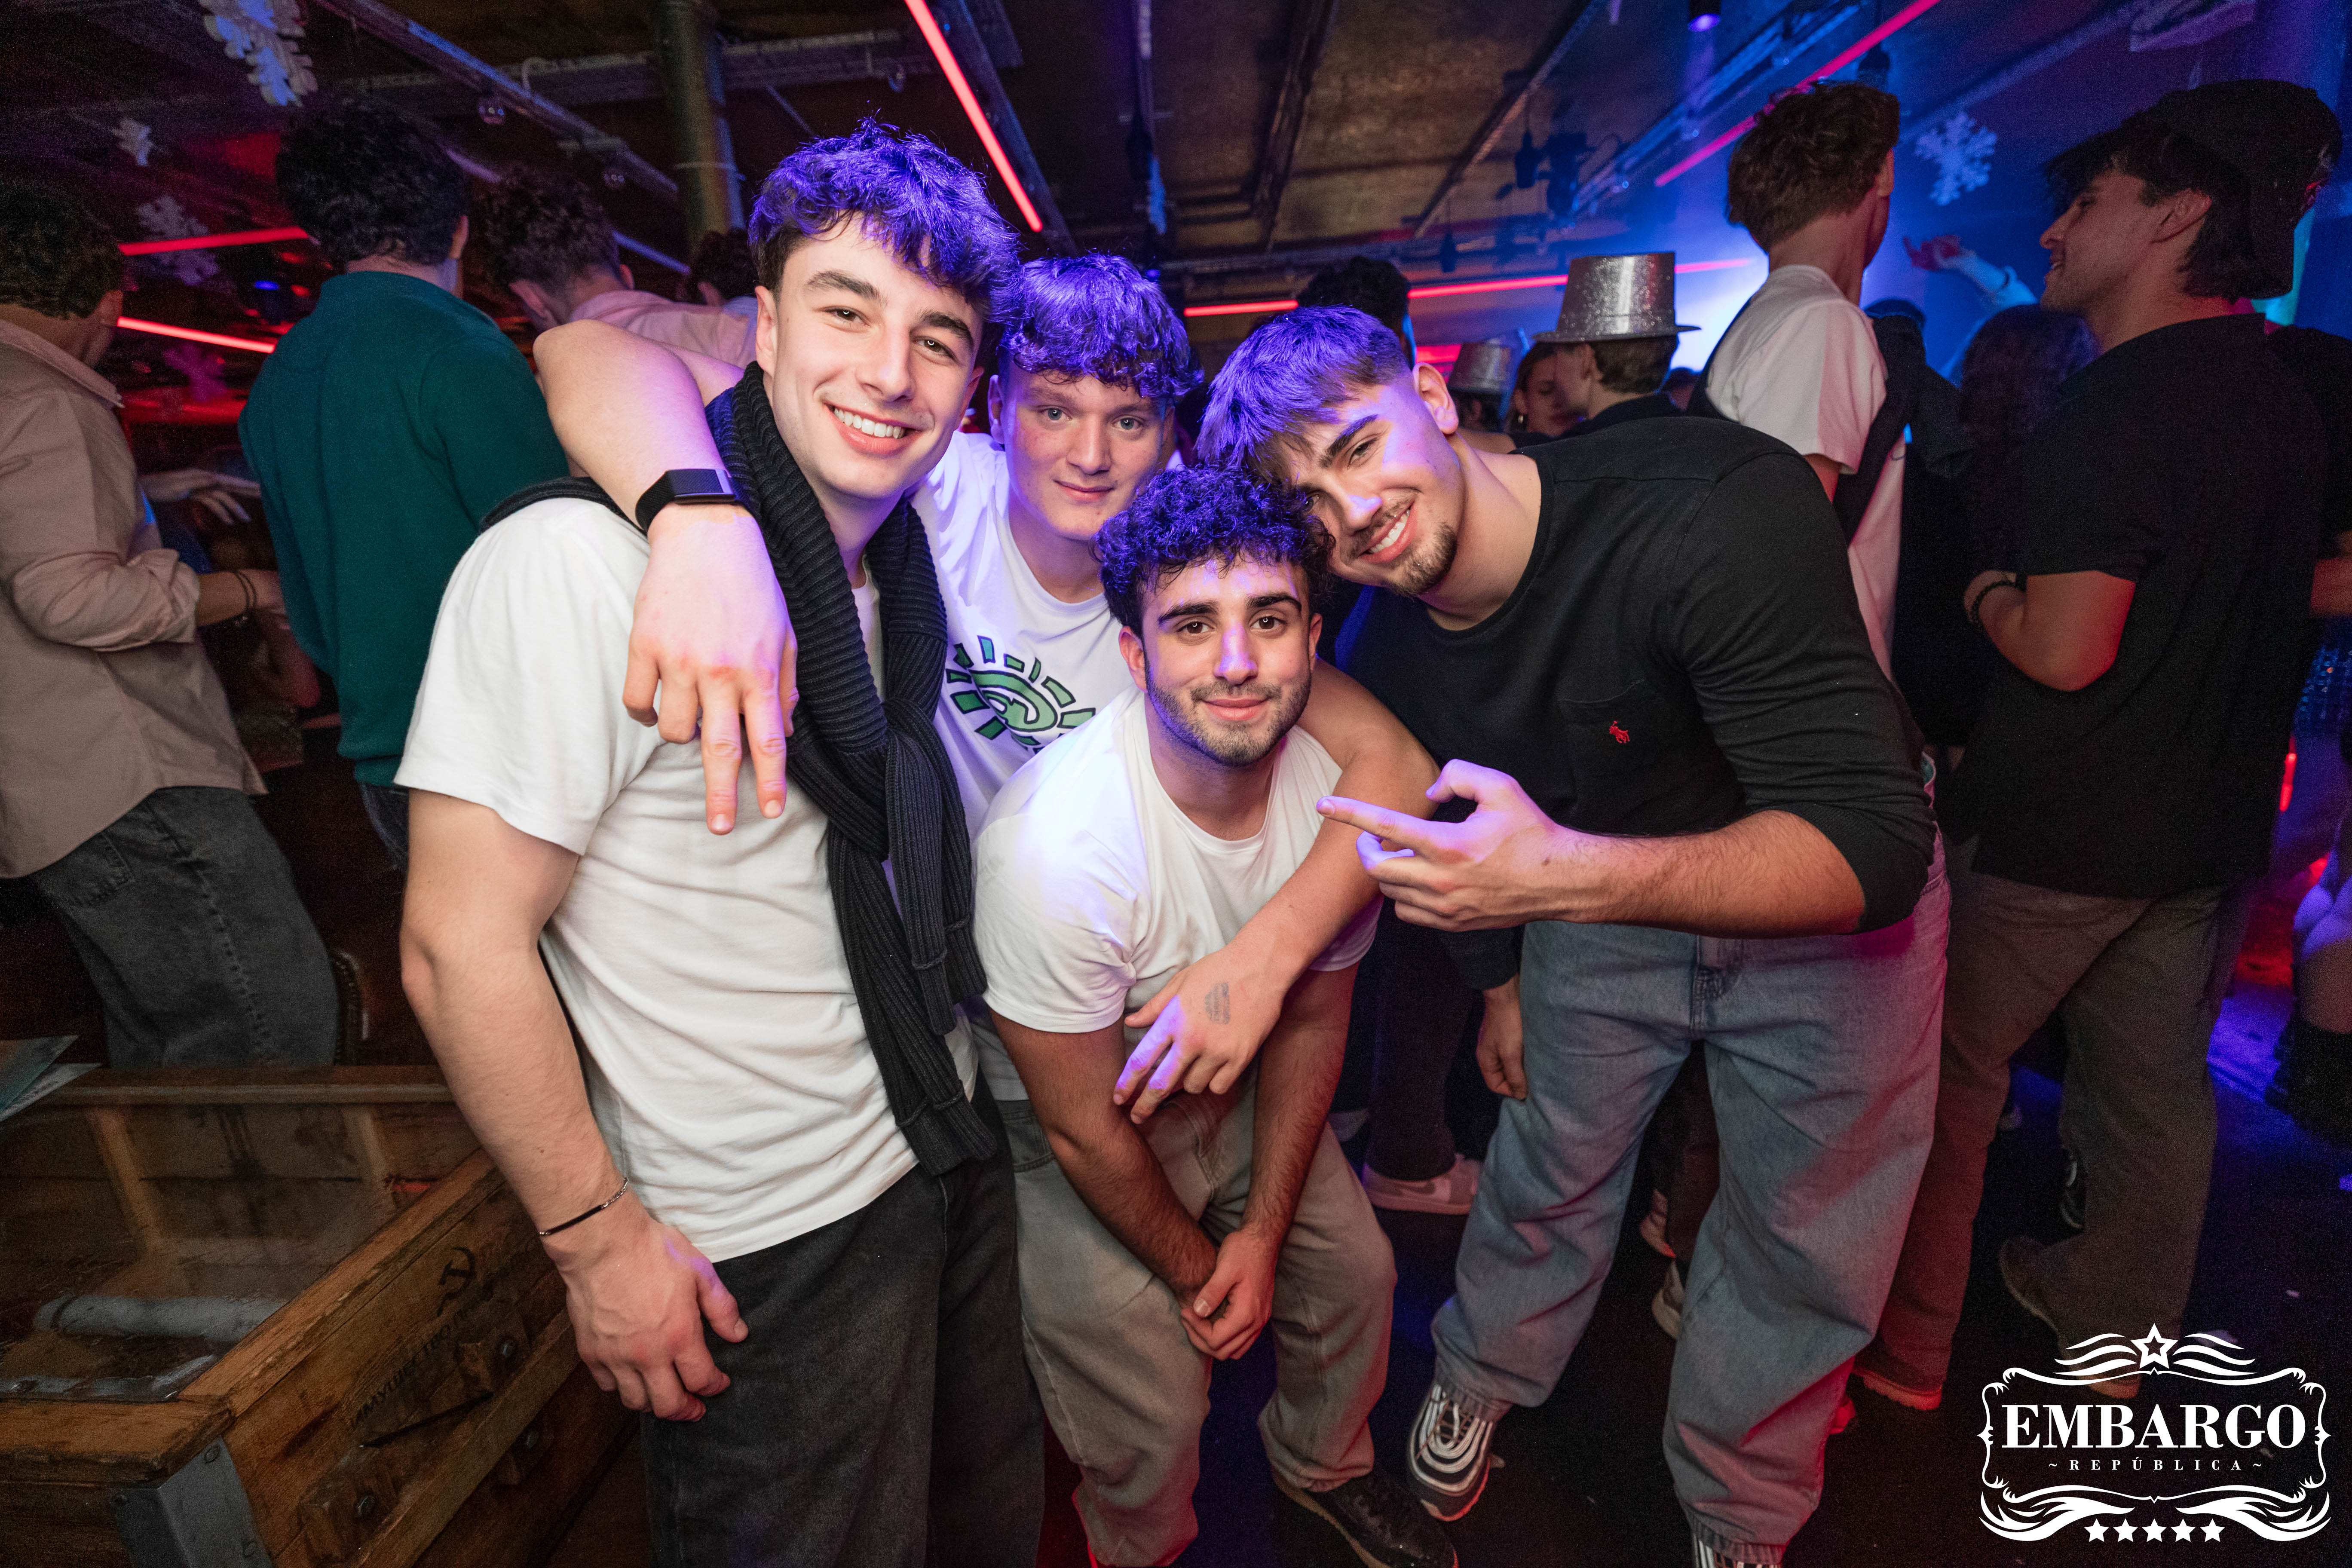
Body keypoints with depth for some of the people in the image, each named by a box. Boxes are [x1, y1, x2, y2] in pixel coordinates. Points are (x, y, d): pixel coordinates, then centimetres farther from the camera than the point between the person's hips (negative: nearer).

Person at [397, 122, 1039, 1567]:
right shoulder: (587, 560, -23)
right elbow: (463, 946, -21)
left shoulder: (905, 551, 1)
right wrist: (600, 1236, -15)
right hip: (766, 1246, -6)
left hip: (951, 1151, 7)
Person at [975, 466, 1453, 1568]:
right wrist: (1194, 1267, -6)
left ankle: (1323, 1465, 51)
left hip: (1239, 1094, 5)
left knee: (1356, 1273, 15)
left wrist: (1262, 1233, -4)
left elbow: (1311, 1021, -4)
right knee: (1154, 1415, 1)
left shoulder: (1337, 793, -20)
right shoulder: (1052, 847, -38)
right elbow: (1084, 1129, -23)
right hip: (1070, 1137, -5)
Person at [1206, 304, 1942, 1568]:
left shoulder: (1713, 507, -35)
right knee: (1548, 1174, 17)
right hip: (1603, 897, 3)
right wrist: (1500, 987, 15)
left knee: (1802, 1249, 12)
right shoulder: (1386, 658, -17)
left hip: (1830, 917, -2)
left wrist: (1570, 875, -53)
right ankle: (1477, 1381, 50)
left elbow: (1869, 845, -39)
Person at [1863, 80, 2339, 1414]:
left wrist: (1992, 594, -5)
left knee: (1951, 1077, 7)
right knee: (2159, 1089, 19)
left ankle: (1908, 1343, 22)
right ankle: (2118, 1332, 39)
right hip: (2216, 824, 8)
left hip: (2057, 829, -8)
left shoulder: (2117, 407, -19)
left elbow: (2065, 651, -23)